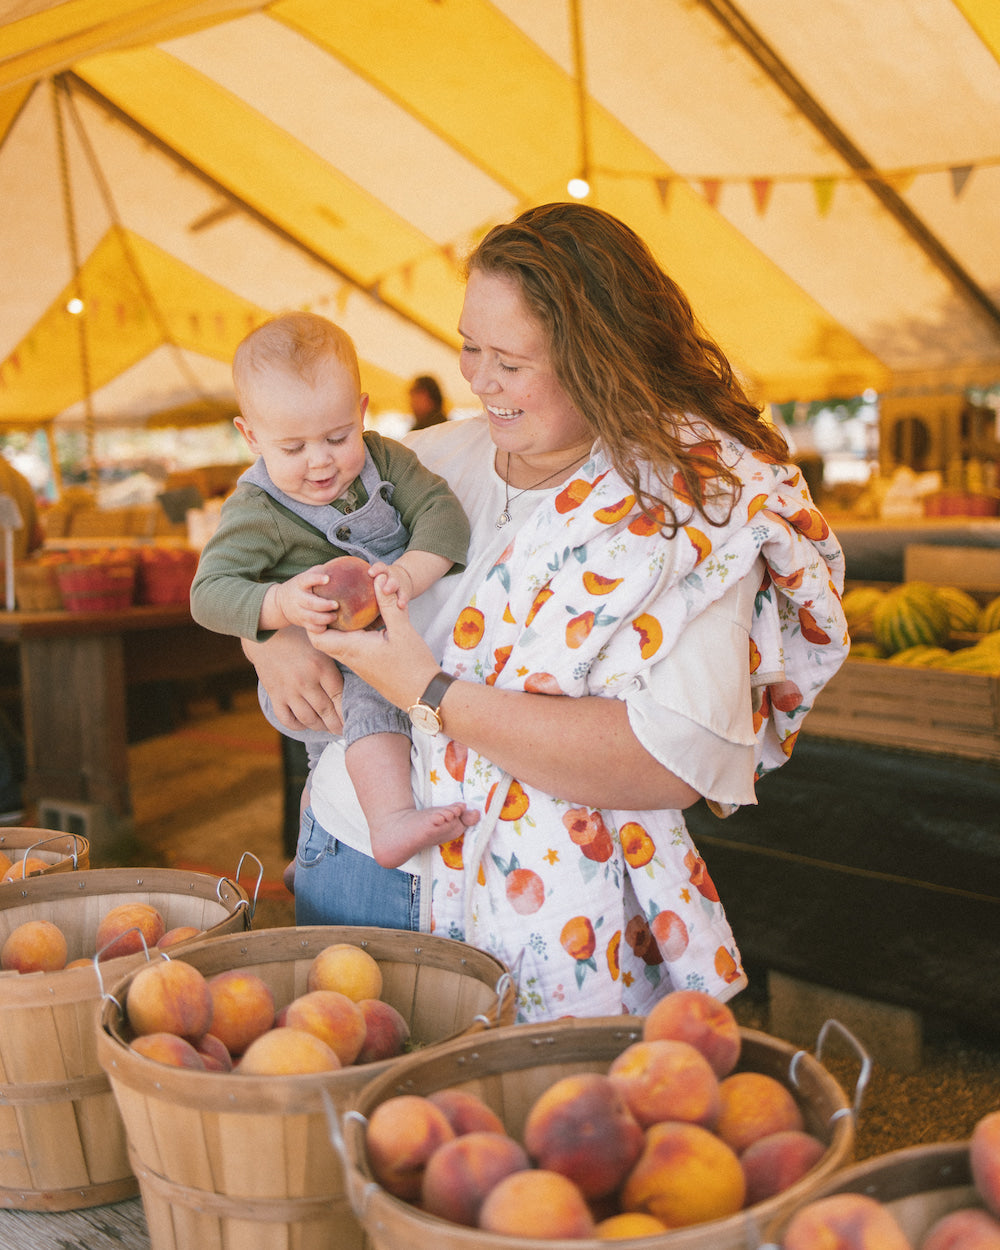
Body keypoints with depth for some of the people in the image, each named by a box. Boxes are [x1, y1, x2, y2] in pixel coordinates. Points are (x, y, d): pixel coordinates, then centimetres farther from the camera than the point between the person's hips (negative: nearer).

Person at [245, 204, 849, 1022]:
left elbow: (680, 761, -26)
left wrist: (432, 695, -24)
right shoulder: (443, 456, 4)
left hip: (540, 917, -5)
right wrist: (269, 634, -7)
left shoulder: (698, 503, -13)